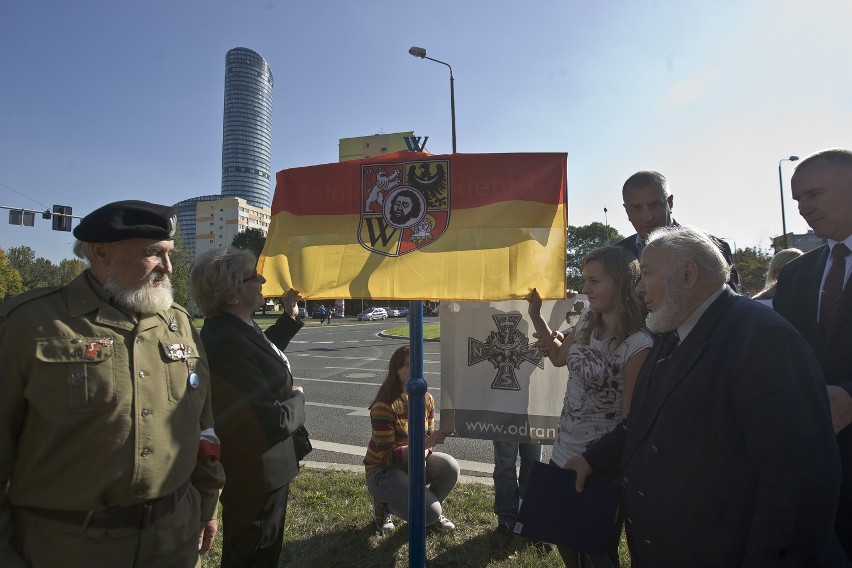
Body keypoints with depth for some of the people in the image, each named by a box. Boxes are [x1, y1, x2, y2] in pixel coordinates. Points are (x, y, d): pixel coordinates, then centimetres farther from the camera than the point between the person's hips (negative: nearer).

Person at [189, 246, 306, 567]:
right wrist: (298, 399, -12)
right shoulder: (227, 342, -33)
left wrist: (289, 316, 14)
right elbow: (275, 423, -33)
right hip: (258, 477, -9)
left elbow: (262, 356, 20)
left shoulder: (232, 329, -2)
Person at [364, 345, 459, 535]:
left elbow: (428, 438, 3)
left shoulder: (426, 399, -4)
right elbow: (387, 456, -23)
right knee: (429, 513, -22)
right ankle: (384, 504, 6)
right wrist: (425, 444, -35)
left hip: (412, 462, 6)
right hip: (383, 469, -6)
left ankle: (433, 511, 6)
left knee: (450, 466, -22)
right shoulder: (383, 406, -23)